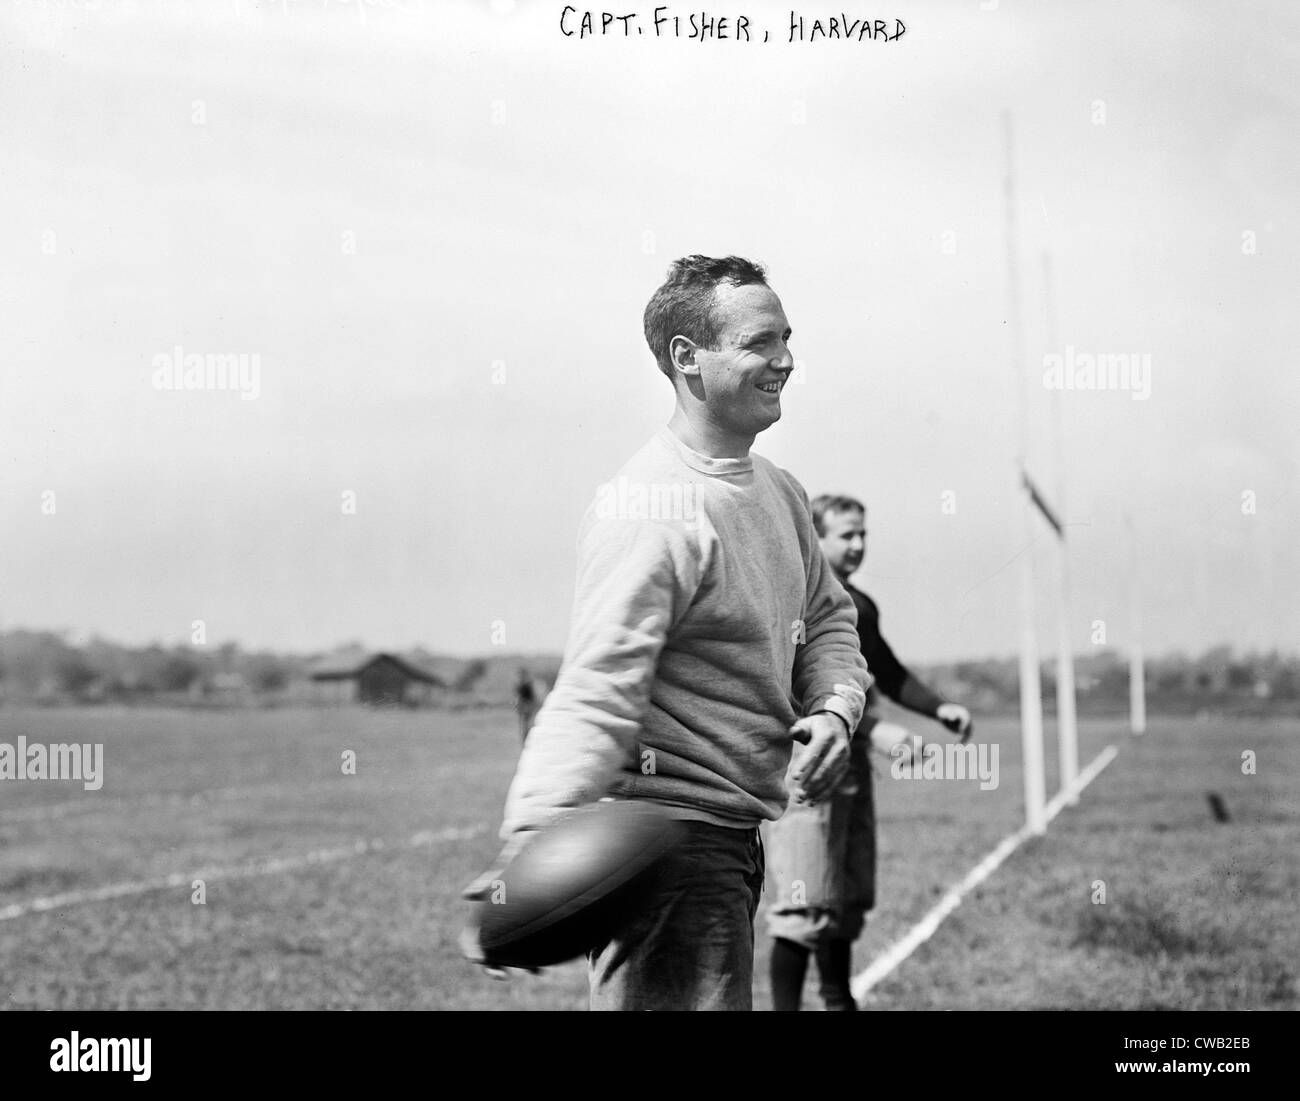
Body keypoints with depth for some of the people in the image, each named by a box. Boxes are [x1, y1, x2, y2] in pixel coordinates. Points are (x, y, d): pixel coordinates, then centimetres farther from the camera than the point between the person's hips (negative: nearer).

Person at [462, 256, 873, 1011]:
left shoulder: (779, 492, 11)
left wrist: (834, 708, 0)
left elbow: (827, 618, 22)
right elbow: (597, 688, -29)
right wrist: (531, 846, -40)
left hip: (734, 835, 10)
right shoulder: (652, 510, -20)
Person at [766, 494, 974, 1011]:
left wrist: (939, 708, 10)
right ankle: (785, 1005, -8)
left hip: (852, 764, 8)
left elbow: (888, 674, 25)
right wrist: (872, 729, -26)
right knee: (806, 905, -11)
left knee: (850, 899, 14)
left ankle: (839, 1001, 25)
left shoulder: (861, 606, 15)